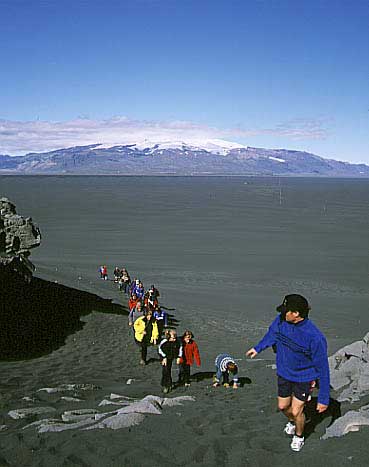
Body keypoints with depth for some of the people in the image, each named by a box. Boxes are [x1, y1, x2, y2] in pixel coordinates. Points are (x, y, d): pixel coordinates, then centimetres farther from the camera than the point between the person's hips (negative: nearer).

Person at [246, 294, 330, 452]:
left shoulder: (315, 337, -33)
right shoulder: (281, 320, -17)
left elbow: (323, 369, -23)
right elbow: (272, 333, 9)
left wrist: (324, 398, -19)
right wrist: (258, 348, 24)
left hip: (304, 377, -5)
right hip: (284, 374, 5)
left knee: (296, 411, 3)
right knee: (283, 406, 17)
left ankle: (299, 436, 37)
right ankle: (292, 421, 53)